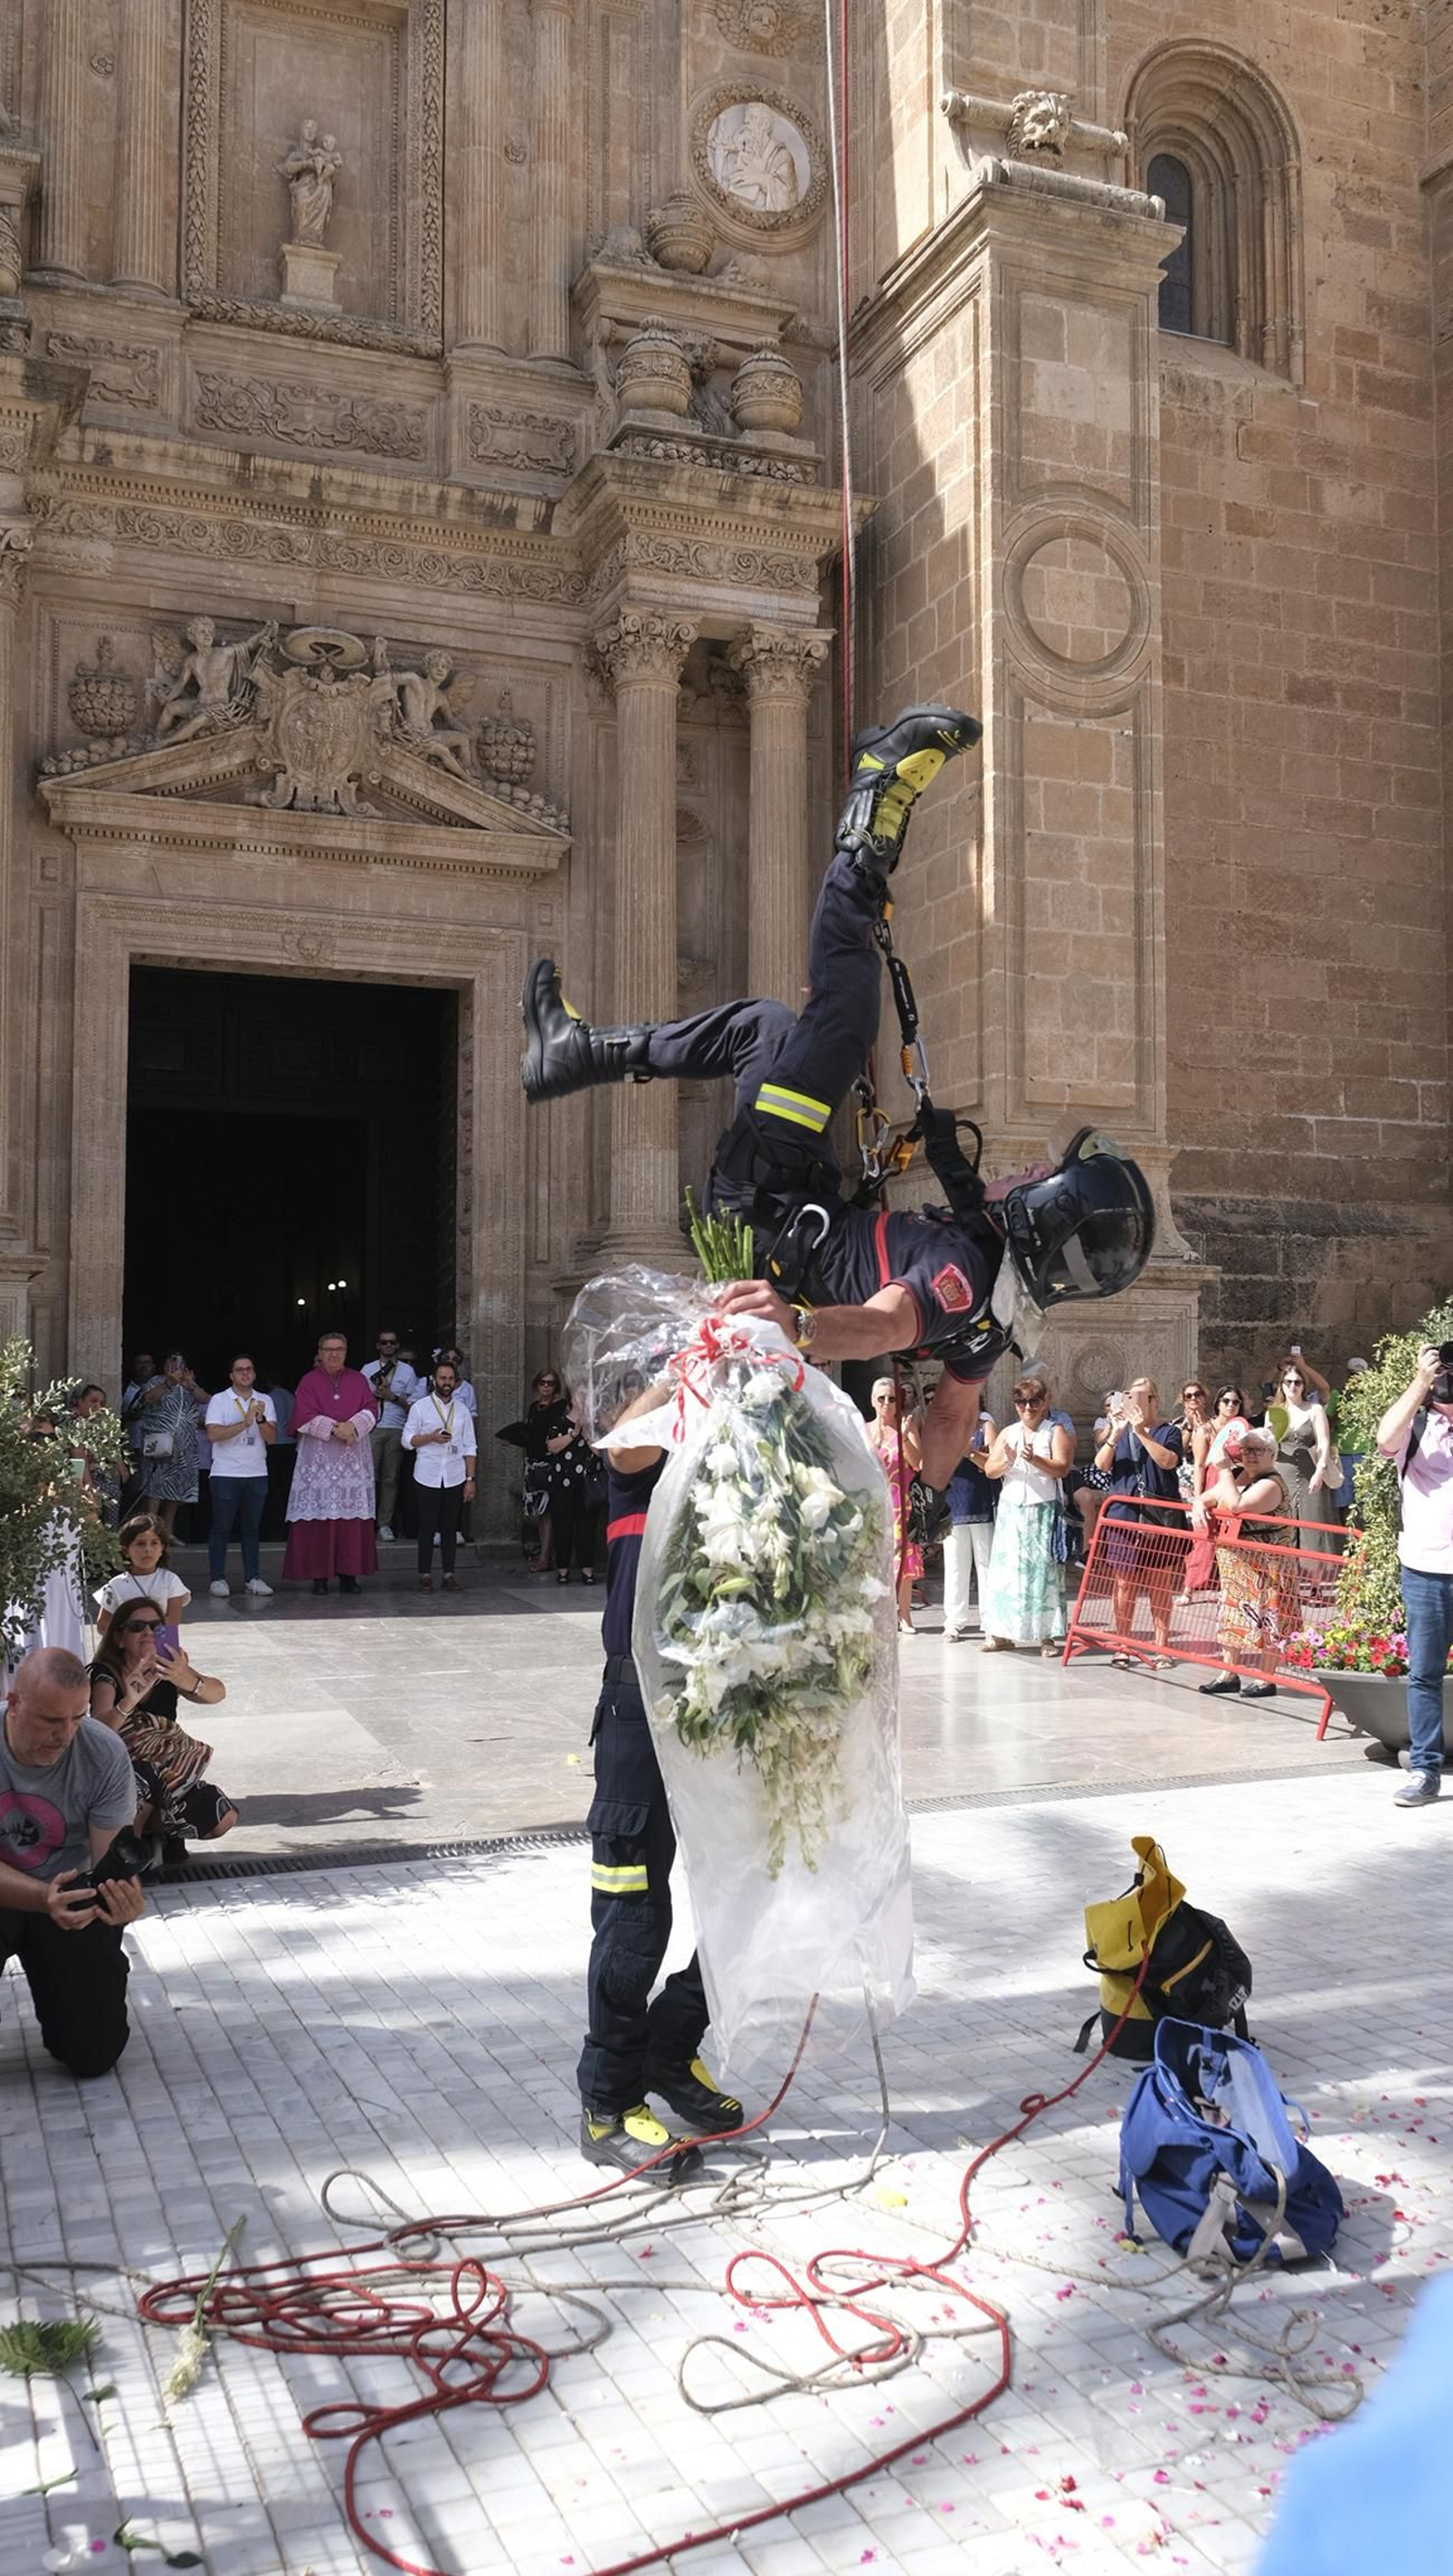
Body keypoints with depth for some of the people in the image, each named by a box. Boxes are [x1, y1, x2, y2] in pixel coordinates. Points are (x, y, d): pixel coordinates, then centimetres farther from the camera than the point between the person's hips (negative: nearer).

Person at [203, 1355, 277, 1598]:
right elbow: (213, 1434, -13)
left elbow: (271, 1438, 1)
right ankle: (218, 1578, 5)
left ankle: (252, 1577, 12)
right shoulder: (219, 1400, 0)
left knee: (252, 1527, 7)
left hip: (257, 1473, 3)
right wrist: (245, 1423, -19)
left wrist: (261, 1419, -17)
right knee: (221, 1527, 0)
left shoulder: (264, 1401, 9)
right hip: (226, 1473, -3)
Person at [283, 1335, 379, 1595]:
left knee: (353, 1516, -1)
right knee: (319, 1517, -5)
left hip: (354, 1457, 2)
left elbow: (371, 1410, 3)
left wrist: (352, 1425, -15)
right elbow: (305, 1417, -5)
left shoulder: (358, 1380, 12)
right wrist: (335, 1428, -16)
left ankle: (348, 1573, 3)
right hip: (319, 1458, -2)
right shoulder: (309, 1381, 4)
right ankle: (319, 1575, -2)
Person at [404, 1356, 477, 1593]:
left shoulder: (462, 1410, 10)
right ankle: (425, 1575, 6)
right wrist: (431, 1438, -16)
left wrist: (470, 1479, 3)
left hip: (454, 1478, 2)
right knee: (427, 1527, 1)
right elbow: (407, 1440, 0)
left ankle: (449, 1575, 10)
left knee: (450, 1527, 5)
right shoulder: (420, 1407, 2)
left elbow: (469, 1448, 9)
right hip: (427, 1477, -2)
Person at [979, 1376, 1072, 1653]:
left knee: (1044, 1568, -5)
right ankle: (1001, 1633, 6)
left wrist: (1035, 1459, -24)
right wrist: (1007, 1462, -15)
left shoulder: (1055, 1432, 3)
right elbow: (989, 1470, 6)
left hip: (1043, 1512, -3)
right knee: (1007, 1568, 2)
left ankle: (1047, 1635, -3)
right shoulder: (1008, 1433, 14)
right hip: (1011, 1511, 3)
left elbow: (1062, 1468, -10)